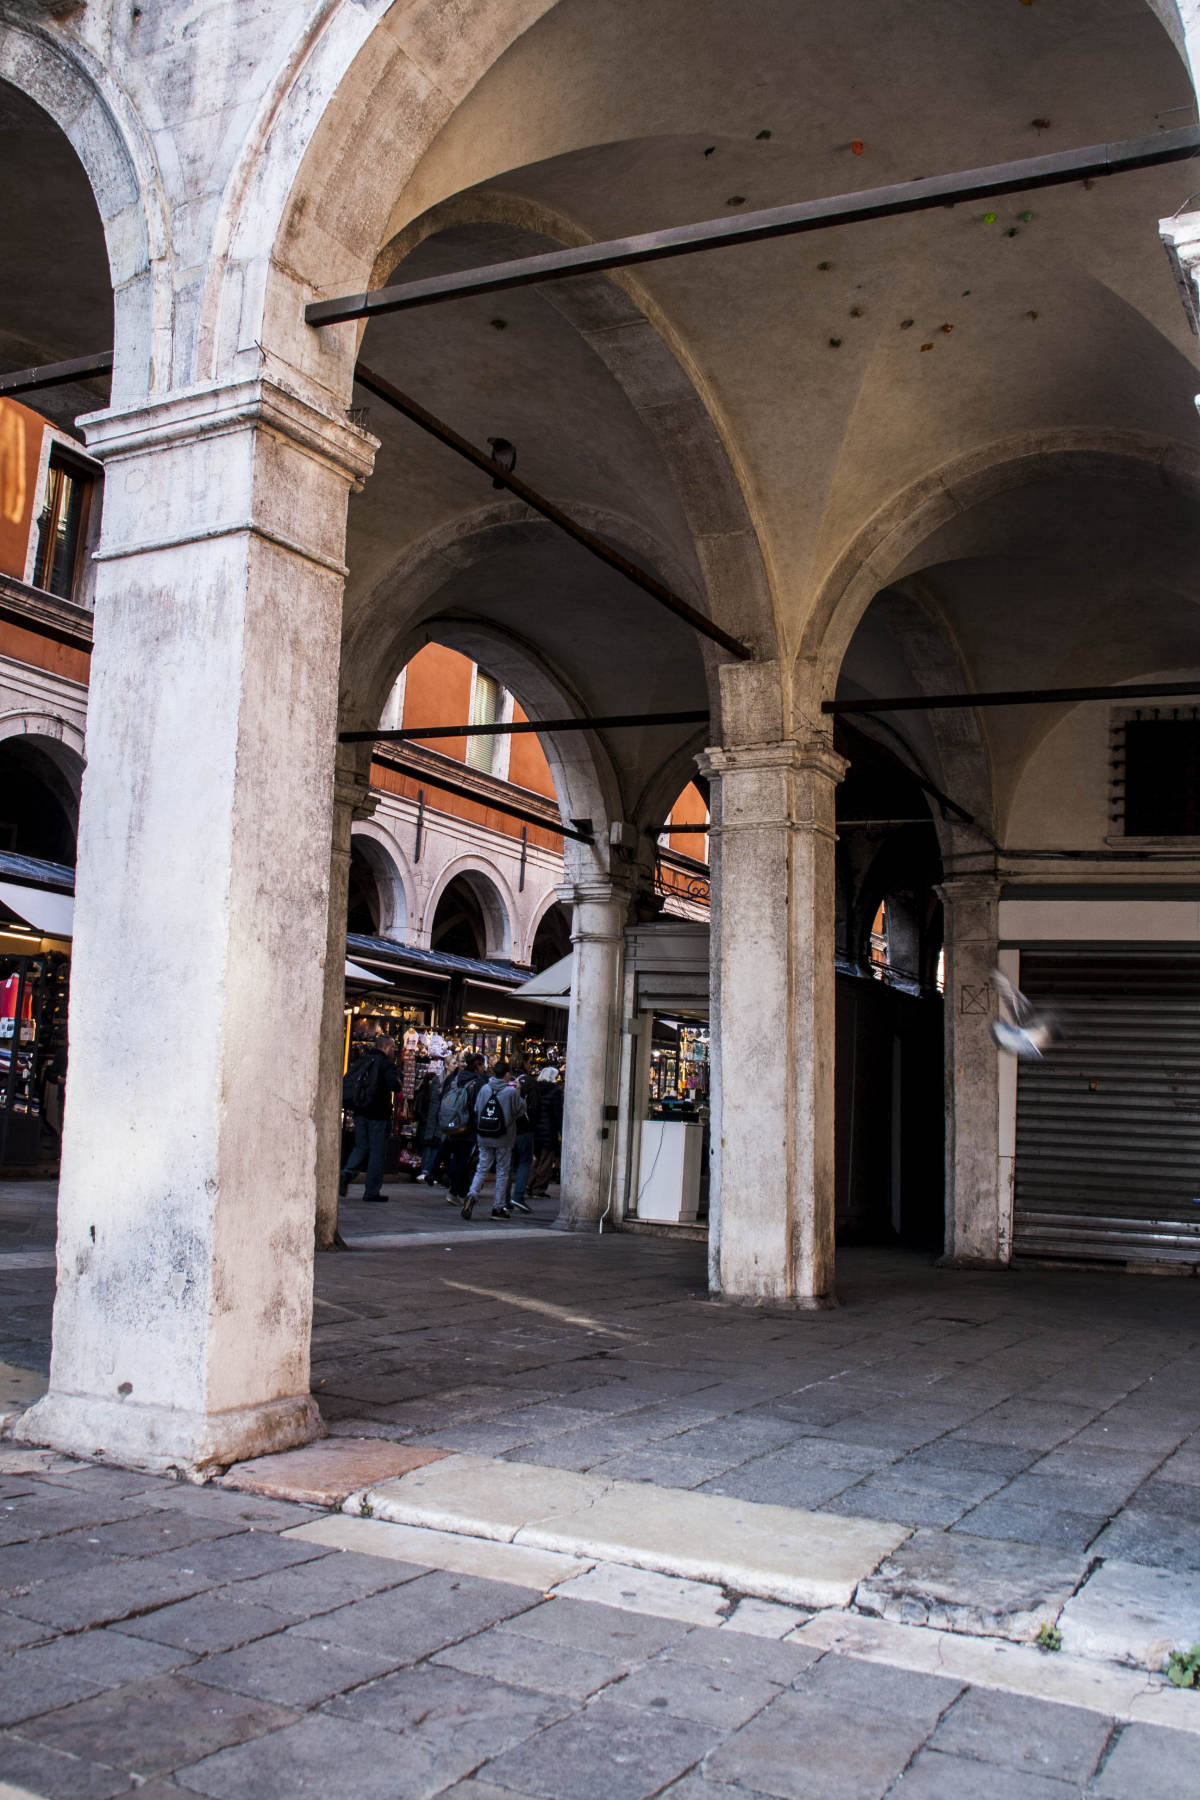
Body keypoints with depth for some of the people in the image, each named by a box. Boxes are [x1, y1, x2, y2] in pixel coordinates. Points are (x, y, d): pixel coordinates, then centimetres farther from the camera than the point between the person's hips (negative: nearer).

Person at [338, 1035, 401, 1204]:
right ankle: (372, 1191, 3)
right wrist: (397, 1080, 0)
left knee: (361, 1146, 16)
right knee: (377, 1150, 2)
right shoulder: (386, 1063, -9)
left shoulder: (361, 1061, 11)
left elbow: (346, 1083, 12)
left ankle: (347, 1172, -9)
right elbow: (395, 1086, -20)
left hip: (360, 1112, 6)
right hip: (378, 1113, -6)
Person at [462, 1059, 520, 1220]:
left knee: (482, 1168, 10)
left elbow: (476, 1109, 3)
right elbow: (517, 1112, -3)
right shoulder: (511, 1091, -11)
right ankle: (498, 1207, 11)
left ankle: (472, 1194, -14)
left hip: (484, 1137, 3)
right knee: (502, 1172, 8)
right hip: (504, 1139, -3)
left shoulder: (484, 1088, -1)